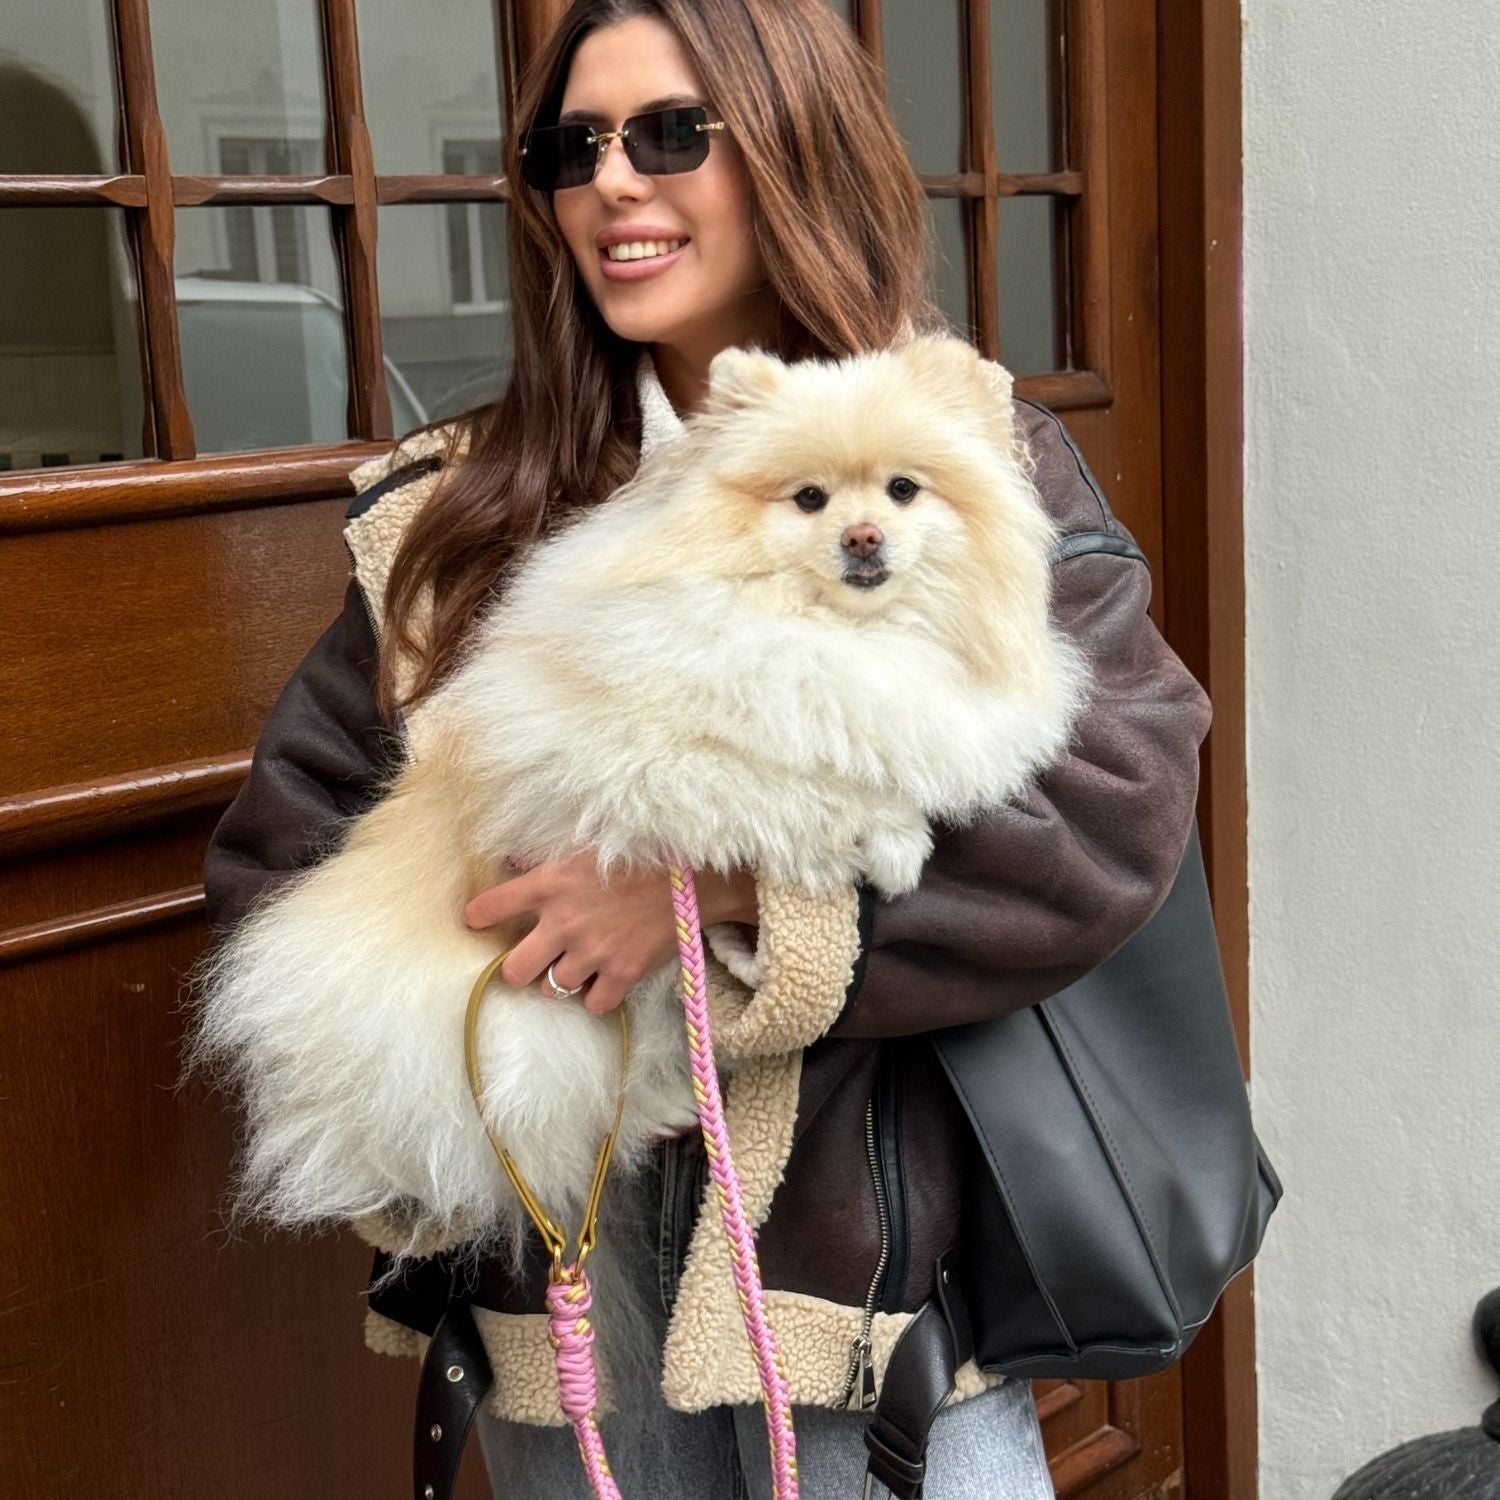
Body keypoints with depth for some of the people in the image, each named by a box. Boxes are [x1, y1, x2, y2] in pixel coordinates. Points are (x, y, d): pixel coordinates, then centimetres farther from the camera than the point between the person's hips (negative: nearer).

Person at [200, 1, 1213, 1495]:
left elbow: (1115, 802, -17)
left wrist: (721, 885, -23)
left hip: (869, 1253, -2)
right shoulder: (458, 515, 5)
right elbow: (278, 846, 6)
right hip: (549, 1266, 3)